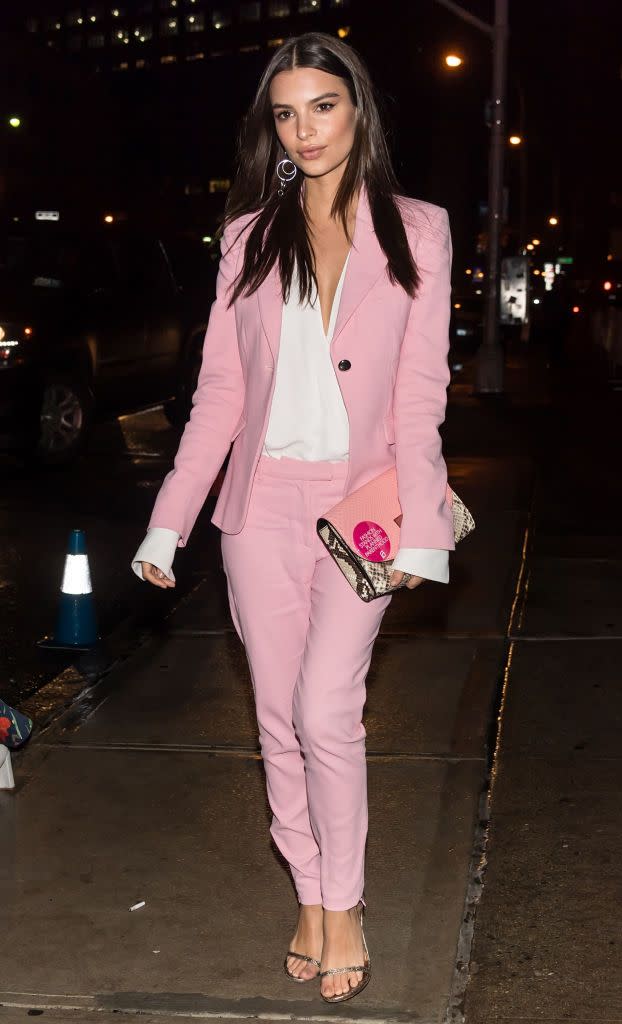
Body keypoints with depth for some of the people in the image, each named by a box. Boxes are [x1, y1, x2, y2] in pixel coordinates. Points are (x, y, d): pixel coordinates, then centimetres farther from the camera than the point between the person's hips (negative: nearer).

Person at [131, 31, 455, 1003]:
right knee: (280, 718, 7)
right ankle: (311, 896, 24)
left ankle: (345, 901, 10)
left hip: (362, 502, -3)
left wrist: (420, 530, -10)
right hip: (265, 500, 3)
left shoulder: (415, 230, 3)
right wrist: (168, 521, 1)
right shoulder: (251, 238, 8)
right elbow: (219, 392, 6)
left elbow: (420, 394, -2)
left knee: (325, 709, -12)